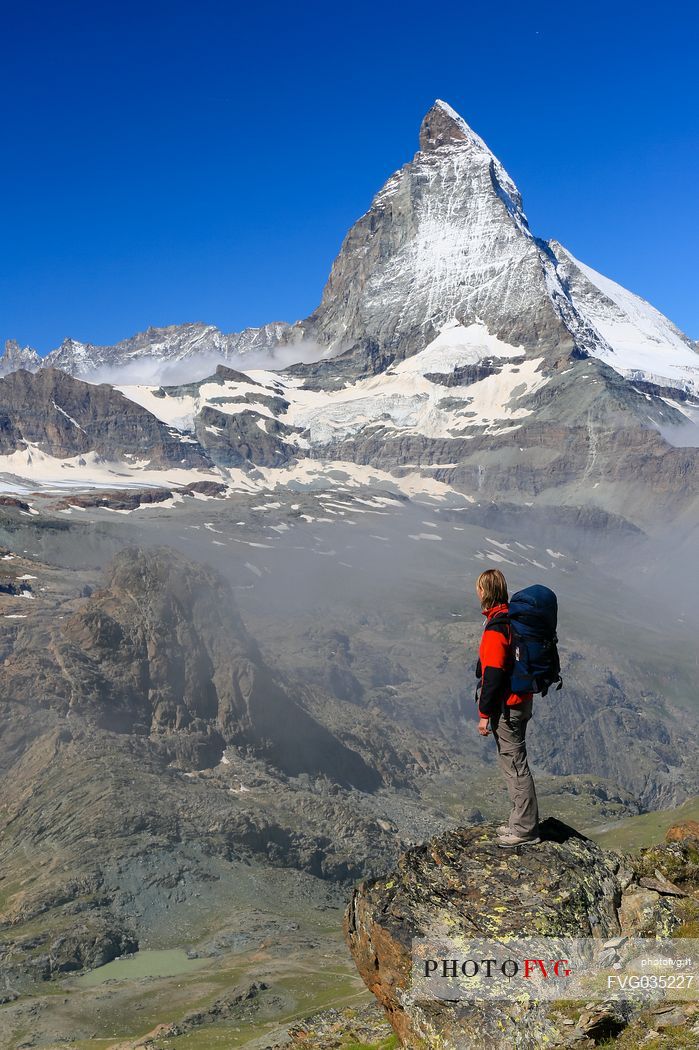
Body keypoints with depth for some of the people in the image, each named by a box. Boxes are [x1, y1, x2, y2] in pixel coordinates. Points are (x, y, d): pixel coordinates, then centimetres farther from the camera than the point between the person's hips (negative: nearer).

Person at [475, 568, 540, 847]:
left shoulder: (495, 628, -23)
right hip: (521, 698, 10)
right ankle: (521, 821, 29)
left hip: (506, 706, -10)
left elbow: (493, 675, -24)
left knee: (515, 764, 0)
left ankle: (526, 829, 10)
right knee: (512, 761, 19)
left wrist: (484, 714, -17)